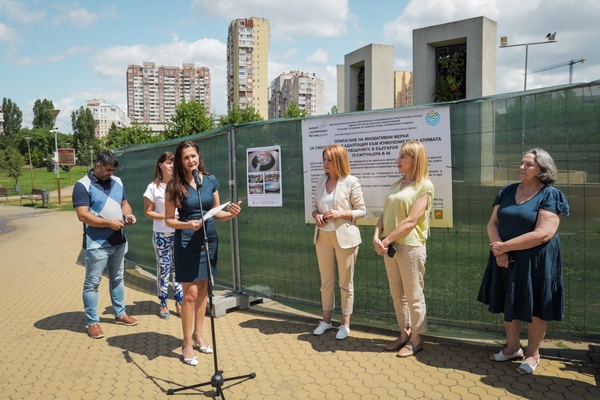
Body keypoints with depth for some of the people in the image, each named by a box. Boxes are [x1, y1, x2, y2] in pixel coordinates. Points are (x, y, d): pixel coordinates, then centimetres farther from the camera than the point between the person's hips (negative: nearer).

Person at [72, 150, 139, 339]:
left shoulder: (117, 182, 8)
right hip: (97, 245, -6)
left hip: (119, 242, 7)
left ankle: (120, 314, 31)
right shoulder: (83, 185, -12)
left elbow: (124, 203, 16)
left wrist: (128, 214, -6)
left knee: (117, 279, 18)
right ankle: (92, 322, 14)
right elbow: (83, 215, -18)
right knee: (92, 283, 4)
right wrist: (109, 223, -24)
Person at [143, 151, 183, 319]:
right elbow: (148, 212, -1)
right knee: (163, 268, 5)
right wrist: (165, 216, -15)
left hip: (180, 233, 2)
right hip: (161, 235, -2)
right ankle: (163, 304, 18)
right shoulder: (153, 187, -3)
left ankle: (179, 303, 17)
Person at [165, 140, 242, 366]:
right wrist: (186, 224, -23)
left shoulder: (211, 180, 2)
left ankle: (198, 335, 30)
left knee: (203, 291, 14)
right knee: (190, 293, -3)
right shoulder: (175, 186, -8)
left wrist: (231, 213, -12)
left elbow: (216, 213, 9)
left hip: (209, 240, 4)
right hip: (186, 243, -4)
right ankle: (187, 344, 12)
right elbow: (169, 220, -5)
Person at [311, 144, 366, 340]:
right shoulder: (321, 181, 8)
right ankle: (326, 320, 29)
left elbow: (362, 211, -6)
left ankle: (345, 323, 21)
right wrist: (316, 215, -7)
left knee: (345, 282, 8)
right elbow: (314, 205, 15)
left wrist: (340, 214, -19)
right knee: (326, 280, 15)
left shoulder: (351, 181, -8)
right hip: (323, 236, 5)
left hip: (344, 236, -5)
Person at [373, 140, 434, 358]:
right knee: (397, 295, 15)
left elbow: (410, 221, -15)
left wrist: (387, 240, -13)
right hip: (390, 247, 7)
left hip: (410, 247, -7)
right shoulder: (396, 185, 13)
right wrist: (377, 236, -6)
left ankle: (416, 339, 20)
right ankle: (404, 334, 29)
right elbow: (384, 214, 10)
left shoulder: (424, 186, -8)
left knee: (413, 295, 5)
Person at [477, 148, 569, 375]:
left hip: (536, 261, -5)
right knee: (509, 304, 15)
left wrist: (506, 246, -20)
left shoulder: (550, 195, -12)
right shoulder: (507, 191, 5)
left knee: (535, 309, 9)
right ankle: (512, 347, 33)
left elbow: (543, 234, -22)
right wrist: (499, 250, -17)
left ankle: (533, 354, 26)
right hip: (506, 259, 5)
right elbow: (493, 223, 1)